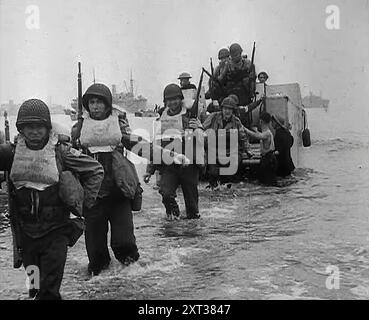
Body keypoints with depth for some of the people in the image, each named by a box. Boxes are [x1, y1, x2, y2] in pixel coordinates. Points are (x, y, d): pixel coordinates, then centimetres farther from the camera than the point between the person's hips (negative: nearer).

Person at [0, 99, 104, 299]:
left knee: (50, 285, -4)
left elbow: (95, 170, -2)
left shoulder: (61, 151, -9)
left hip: (56, 229, -3)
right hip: (26, 230, 3)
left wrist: (85, 200, -6)